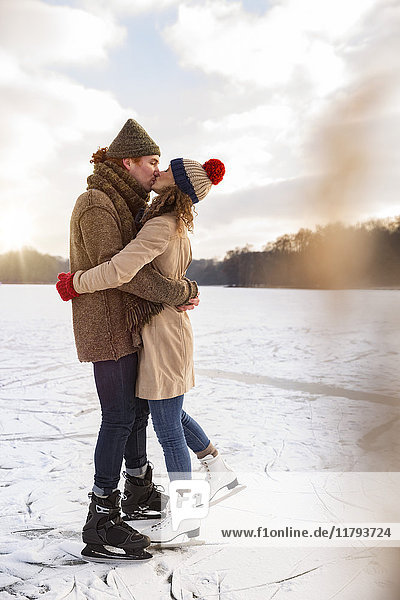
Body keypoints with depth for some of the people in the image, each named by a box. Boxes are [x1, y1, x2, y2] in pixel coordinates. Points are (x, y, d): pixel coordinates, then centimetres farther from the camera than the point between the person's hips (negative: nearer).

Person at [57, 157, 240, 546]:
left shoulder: (162, 226, -22)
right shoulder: (176, 224, 8)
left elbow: (119, 270, -33)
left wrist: (74, 283, -16)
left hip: (162, 335, -10)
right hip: (170, 329, 10)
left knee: (168, 430, 3)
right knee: (171, 414, 25)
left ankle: (184, 516, 19)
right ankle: (218, 469, 37)